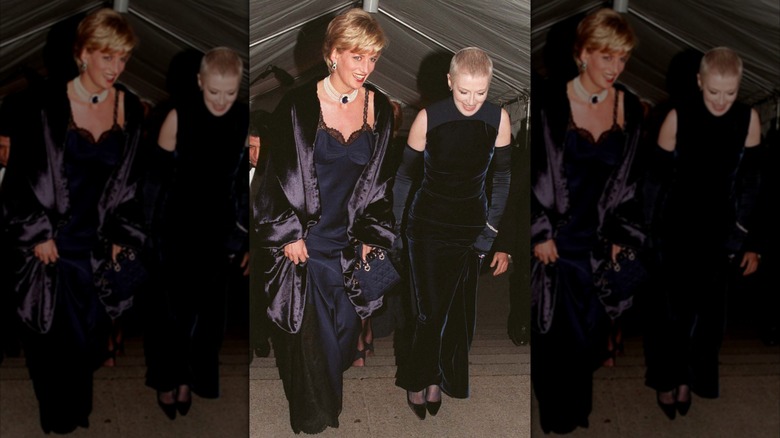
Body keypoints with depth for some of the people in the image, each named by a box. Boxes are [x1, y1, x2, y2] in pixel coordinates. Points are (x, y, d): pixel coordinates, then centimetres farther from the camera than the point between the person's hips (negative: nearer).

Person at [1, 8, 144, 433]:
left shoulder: (130, 109, 1)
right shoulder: (49, 104, -10)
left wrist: (122, 236, 5)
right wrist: (37, 234, -7)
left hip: (100, 243, 3)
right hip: (53, 240, -3)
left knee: (91, 338, 9)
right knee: (52, 340, 4)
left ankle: (78, 418, 28)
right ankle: (56, 423, 22)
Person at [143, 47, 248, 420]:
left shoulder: (246, 122, -9)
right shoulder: (179, 117, -14)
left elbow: (247, 185, -1)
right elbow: (159, 175, -7)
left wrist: (243, 236, 0)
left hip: (218, 233, 2)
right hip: (175, 231, -2)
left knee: (204, 310, 15)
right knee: (169, 307, 9)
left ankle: (189, 379, 34)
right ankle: (166, 379, 30)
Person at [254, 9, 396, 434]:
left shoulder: (380, 109, 0)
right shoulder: (299, 105, -12)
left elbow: (381, 179, 9)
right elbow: (275, 172, -7)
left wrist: (371, 235, 6)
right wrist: (289, 234, -8)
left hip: (350, 240, 4)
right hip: (305, 239, -3)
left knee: (345, 327, 10)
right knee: (310, 331, 5)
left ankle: (329, 391, 37)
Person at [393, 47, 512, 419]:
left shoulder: (499, 120, -10)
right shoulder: (428, 118, -17)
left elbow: (501, 179, 2)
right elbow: (405, 175, -6)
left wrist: (491, 229, -1)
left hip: (472, 226, 3)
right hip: (429, 225, -3)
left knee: (459, 312, 11)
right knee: (431, 312, -3)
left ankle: (439, 378, 34)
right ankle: (417, 380, 22)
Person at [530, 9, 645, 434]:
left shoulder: (630, 108, 2)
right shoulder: (549, 102, -10)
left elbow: (630, 179, 8)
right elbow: (532, 172, -6)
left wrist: (621, 236, 5)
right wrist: (540, 233, -8)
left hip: (600, 241, 3)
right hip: (555, 237, -3)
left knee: (592, 335, 8)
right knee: (553, 334, 4)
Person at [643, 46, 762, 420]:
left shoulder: (748, 120, -8)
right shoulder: (678, 117, -15)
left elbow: (749, 186, -1)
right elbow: (657, 179, -9)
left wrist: (750, 243, 1)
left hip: (720, 233, 2)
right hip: (676, 231, -2)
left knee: (705, 310, 14)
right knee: (671, 307, 9)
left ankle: (688, 378, 35)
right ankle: (665, 379, 30)